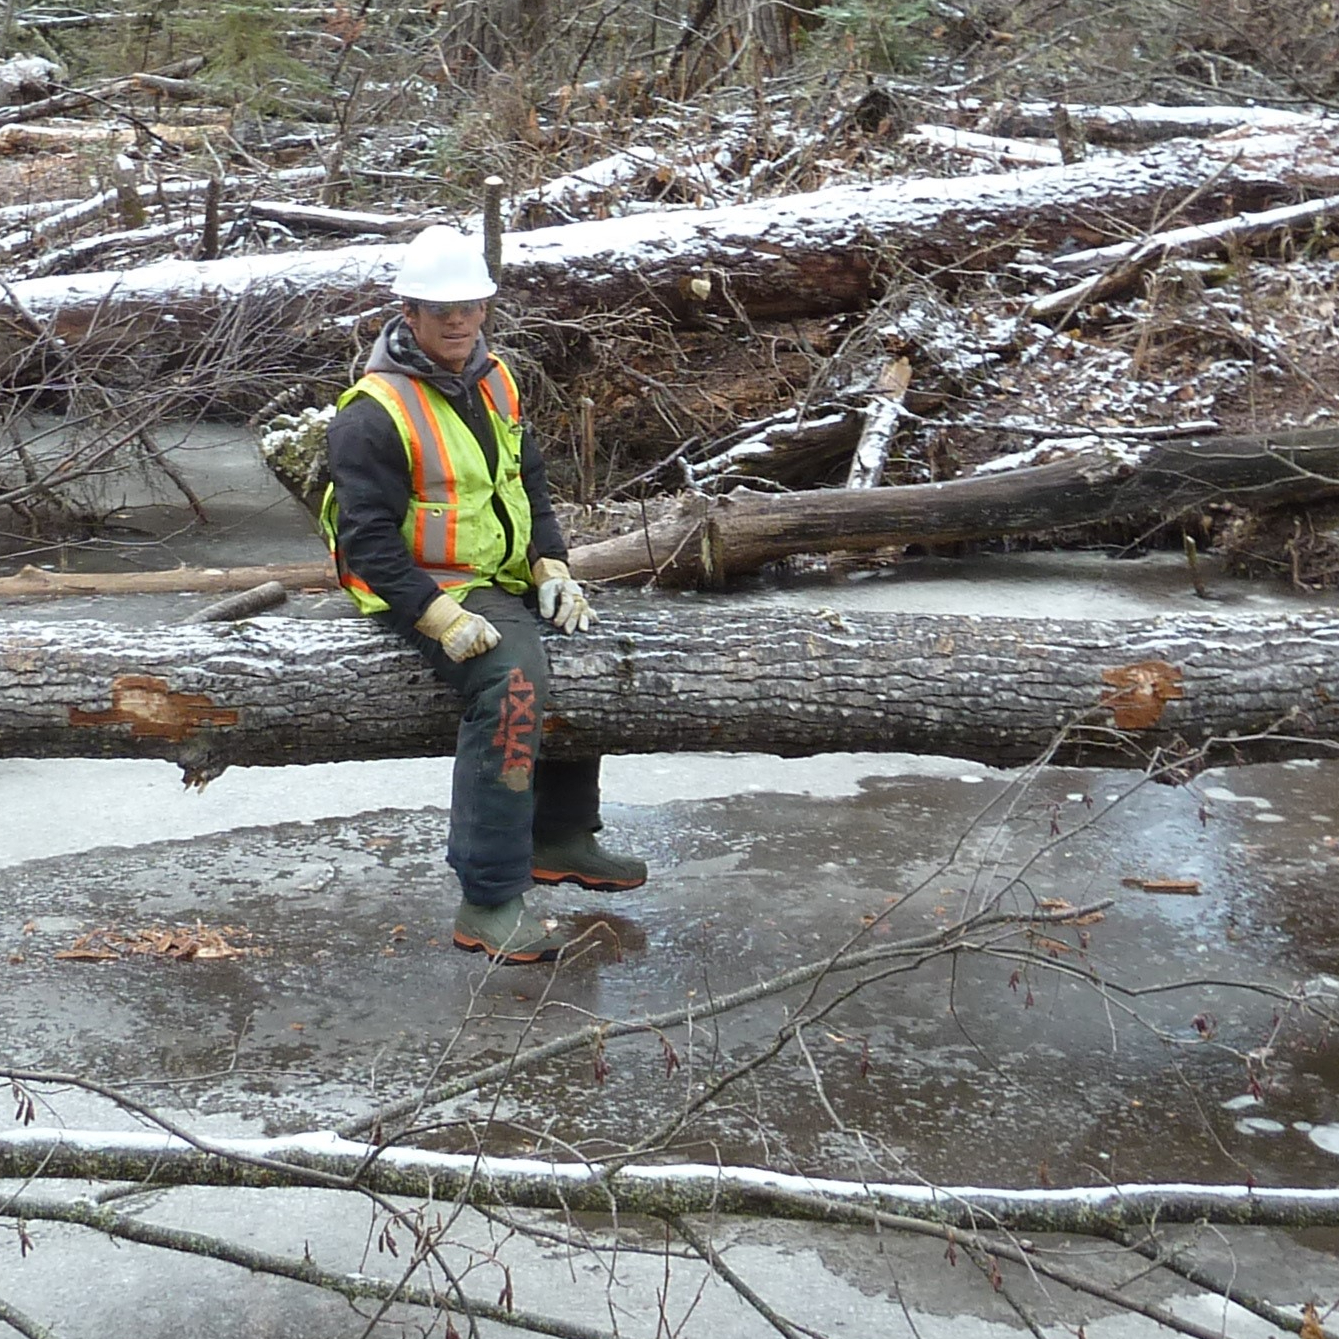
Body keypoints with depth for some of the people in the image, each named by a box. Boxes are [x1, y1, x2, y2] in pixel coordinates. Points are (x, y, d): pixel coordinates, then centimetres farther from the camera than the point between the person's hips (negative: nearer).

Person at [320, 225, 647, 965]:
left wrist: (551, 568, 2)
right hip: (424, 590, -9)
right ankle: (488, 904, -30)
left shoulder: (492, 380, 9)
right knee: (514, 681, -32)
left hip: (504, 578, 9)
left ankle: (561, 839, 31)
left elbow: (529, 482, 17)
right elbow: (369, 541, -21)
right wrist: (442, 617, -28)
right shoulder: (375, 412, -17)